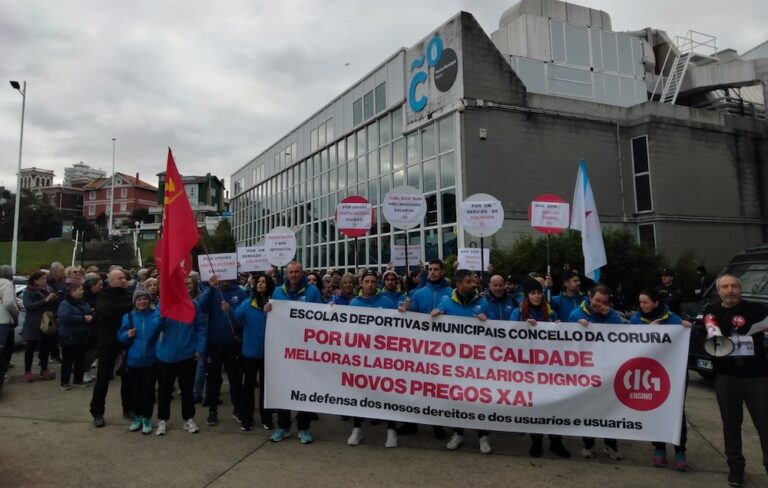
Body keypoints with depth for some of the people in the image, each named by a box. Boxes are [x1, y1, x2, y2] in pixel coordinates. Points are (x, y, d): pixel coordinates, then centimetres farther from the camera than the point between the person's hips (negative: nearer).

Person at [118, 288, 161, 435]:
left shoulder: (155, 314, -4)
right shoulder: (128, 317, 3)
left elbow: (156, 327, -22)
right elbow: (120, 336, 8)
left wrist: (161, 318, -42)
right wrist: (127, 335, -13)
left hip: (151, 359, -3)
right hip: (133, 360, 3)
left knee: (148, 389, 3)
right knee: (135, 389, 13)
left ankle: (147, 419, 18)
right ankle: (137, 417, 30)